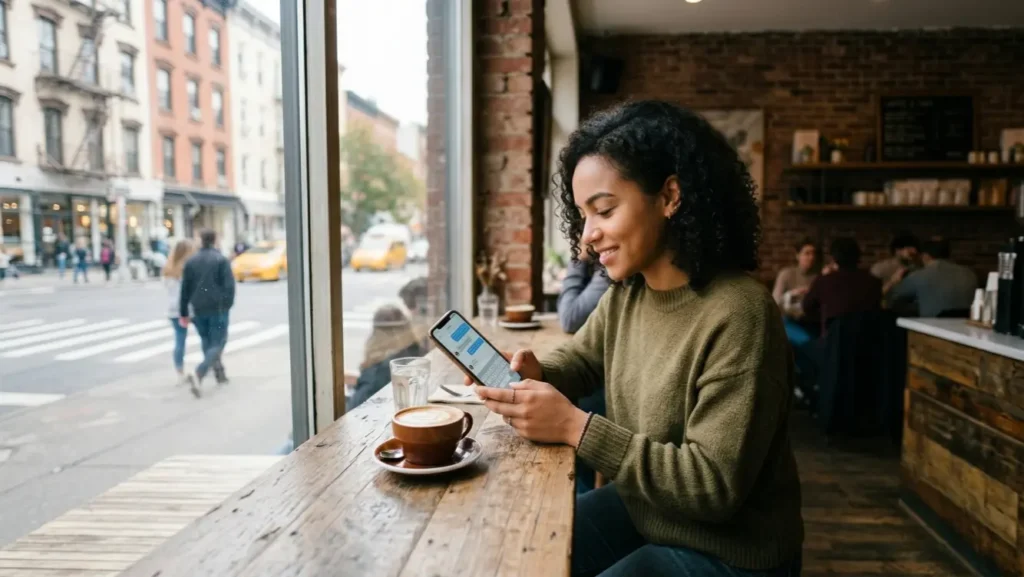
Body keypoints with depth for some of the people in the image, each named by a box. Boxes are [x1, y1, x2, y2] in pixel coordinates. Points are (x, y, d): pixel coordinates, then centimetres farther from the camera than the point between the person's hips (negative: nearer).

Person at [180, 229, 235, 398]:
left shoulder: (191, 261, 7)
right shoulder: (221, 260, -6)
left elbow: (185, 289, 8)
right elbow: (229, 285, -13)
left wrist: (183, 313, 11)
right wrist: (228, 305, -2)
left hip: (199, 310, 5)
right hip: (218, 308, -5)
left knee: (207, 342, 18)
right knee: (217, 343, -2)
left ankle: (219, 374, 25)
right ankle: (199, 374, -22)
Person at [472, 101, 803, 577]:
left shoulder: (738, 317, -28)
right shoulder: (625, 294, -4)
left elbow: (712, 488, -28)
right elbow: (581, 359, 13)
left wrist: (574, 426, -30)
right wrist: (537, 375, -11)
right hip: (640, 512, 7)